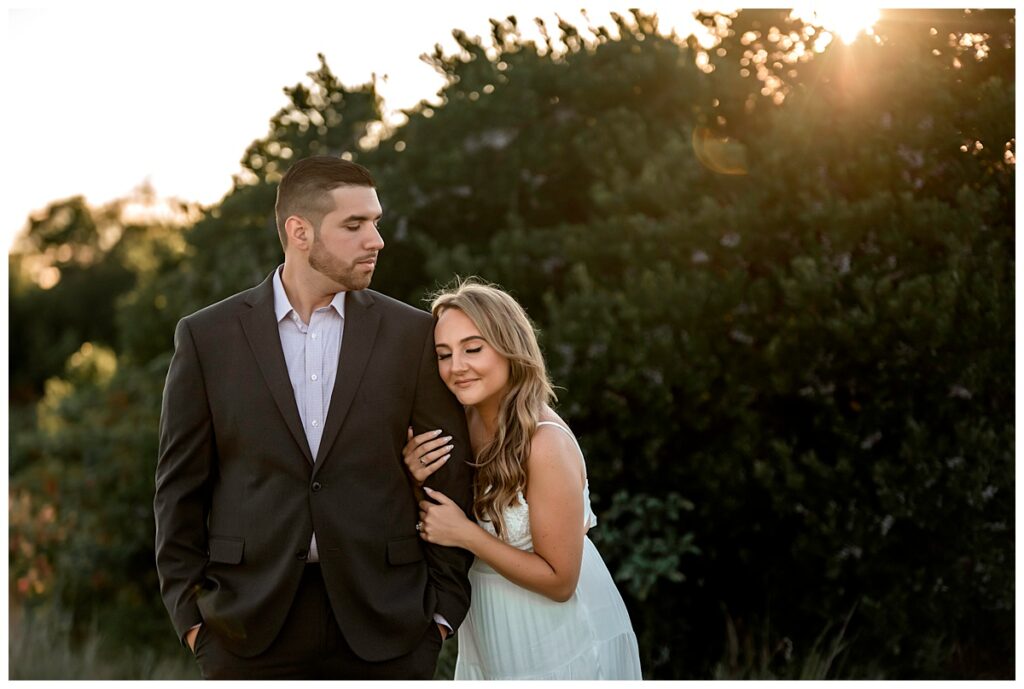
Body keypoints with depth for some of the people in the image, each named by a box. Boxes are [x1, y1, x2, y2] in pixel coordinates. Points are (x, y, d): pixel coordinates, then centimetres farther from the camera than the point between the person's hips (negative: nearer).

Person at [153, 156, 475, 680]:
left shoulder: (412, 334, 3)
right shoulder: (208, 336, 2)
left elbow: (450, 478, 5)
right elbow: (180, 486, 5)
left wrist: (444, 606, 1)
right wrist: (189, 611, 0)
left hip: (384, 623, 1)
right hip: (251, 627, 0)